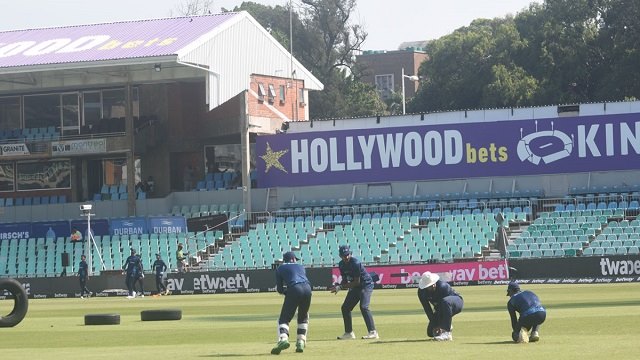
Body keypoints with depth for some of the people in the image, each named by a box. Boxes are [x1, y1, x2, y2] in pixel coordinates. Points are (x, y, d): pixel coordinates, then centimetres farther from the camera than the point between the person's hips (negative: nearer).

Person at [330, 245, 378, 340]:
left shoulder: (355, 263, -25)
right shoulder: (341, 264, 0)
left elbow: (357, 282, -24)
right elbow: (345, 280, 8)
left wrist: (340, 287, -25)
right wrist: (338, 286, -14)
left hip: (366, 285, -9)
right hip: (355, 287, 9)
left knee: (363, 307, -25)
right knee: (345, 307, 9)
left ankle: (373, 332, -29)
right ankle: (349, 333, 21)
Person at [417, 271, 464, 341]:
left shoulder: (443, 286, -33)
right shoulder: (421, 292, -18)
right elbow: (427, 309, -14)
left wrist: (439, 325, -33)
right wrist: (434, 324, -22)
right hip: (440, 310, 6)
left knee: (445, 302, -42)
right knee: (431, 333, -5)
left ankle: (447, 333, -39)